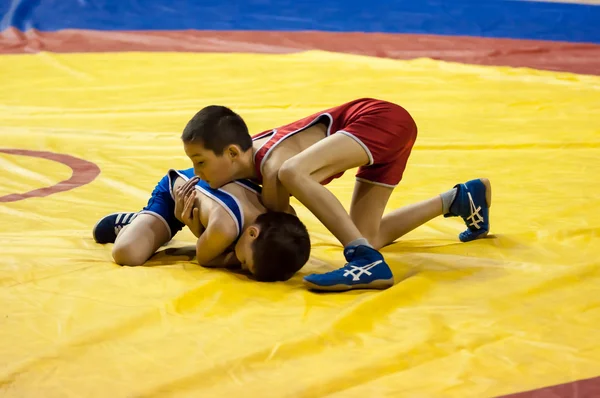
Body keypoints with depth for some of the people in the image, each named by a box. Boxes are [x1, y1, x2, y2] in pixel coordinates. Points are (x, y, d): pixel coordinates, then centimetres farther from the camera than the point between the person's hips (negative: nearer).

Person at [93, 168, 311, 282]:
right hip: (175, 192, -5)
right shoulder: (225, 226, -44)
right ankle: (128, 223, 12)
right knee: (127, 254, -26)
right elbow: (203, 258, -20)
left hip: (212, 185, 6)